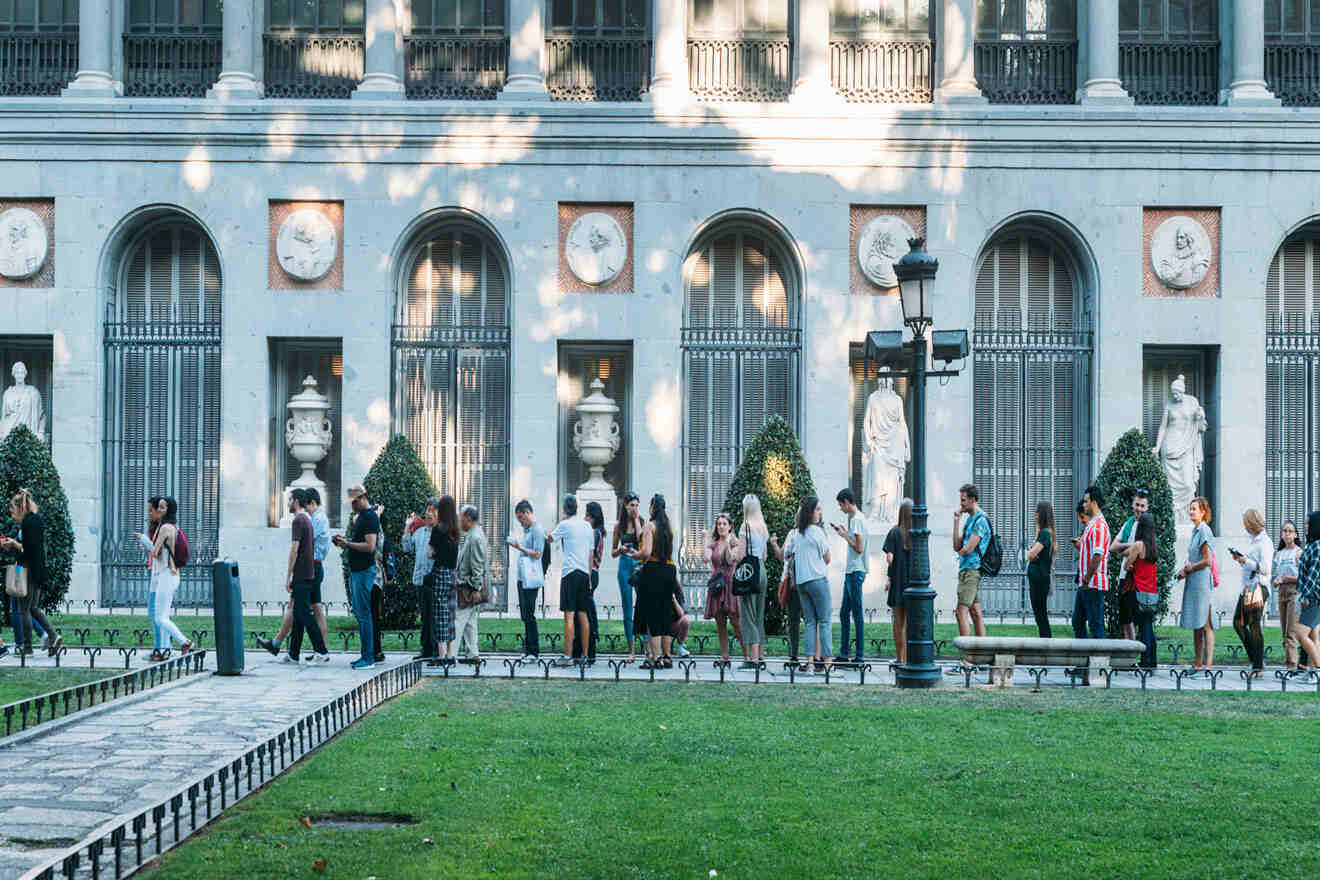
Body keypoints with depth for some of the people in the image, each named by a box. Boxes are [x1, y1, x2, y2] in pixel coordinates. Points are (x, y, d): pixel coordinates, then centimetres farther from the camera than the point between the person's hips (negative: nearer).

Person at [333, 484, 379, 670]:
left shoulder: (370, 517, -13)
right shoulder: (359, 516, 17)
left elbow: (369, 546, -21)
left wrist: (348, 544, -16)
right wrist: (345, 542, 8)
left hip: (364, 571, -10)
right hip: (356, 570, 10)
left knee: (363, 614, -9)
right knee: (359, 613, 11)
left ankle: (369, 658, -8)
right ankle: (366, 655, 15)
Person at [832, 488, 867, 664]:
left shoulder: (857, 519, -14)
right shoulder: (854, 518, 16)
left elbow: (859, 548, -19)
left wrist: (845, 536, -9)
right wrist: (845, 533, 15)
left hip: (856, 572, -10)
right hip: (851, 571, 10)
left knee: (856, 613, -6)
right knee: (843, 613, 12)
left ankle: (859, 655, -4)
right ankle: (843, 654, 16)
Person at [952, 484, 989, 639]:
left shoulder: (980, 520, -13)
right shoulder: (970, 519, 17)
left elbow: (968, 549, -19)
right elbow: (957, 546, 10)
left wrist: (961, 552, 4)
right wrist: (956, 521, 4)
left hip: (971, 570, -10)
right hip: (968, 569, 10)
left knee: (962, 612, -13)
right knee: (975, 612, 9)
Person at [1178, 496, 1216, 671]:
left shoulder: (1204, 530, -11)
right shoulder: (1195, 531, 16)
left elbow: (1206, 560, -15)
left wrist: (1188, 569, -5)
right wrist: (1185, 569, 6)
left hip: (1202, 580, -9)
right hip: (1193, 582, 9)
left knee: (1205, 624, -9)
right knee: (1196, 625, 10)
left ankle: (1208, 663, -10)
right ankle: (1198, 662, 14)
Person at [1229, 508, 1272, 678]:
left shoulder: (1264, 542, -12)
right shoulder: (1251, 540, 17)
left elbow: (1265, 568, -18)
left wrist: (1245, 561, -15)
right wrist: (1239, 559, 9)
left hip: (1258, 588, -10)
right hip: (1247, 587, 10)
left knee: (1254, 626, -7)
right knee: (1238, 623, 9)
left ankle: (1258, 666, 0)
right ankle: (1257, 659, 17)